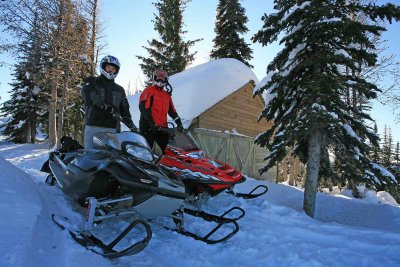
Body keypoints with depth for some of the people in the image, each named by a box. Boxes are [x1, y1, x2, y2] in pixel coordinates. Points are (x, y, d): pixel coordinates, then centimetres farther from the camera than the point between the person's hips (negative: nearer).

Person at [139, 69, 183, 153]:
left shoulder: (167, 95, 20)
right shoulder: (149, 90, 0)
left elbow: (172, 111, 20)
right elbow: (143, 108, -12)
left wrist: (179, 123, 5)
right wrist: (152, 124, -21)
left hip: (162, 128, 6)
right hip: (148, 127, -6)